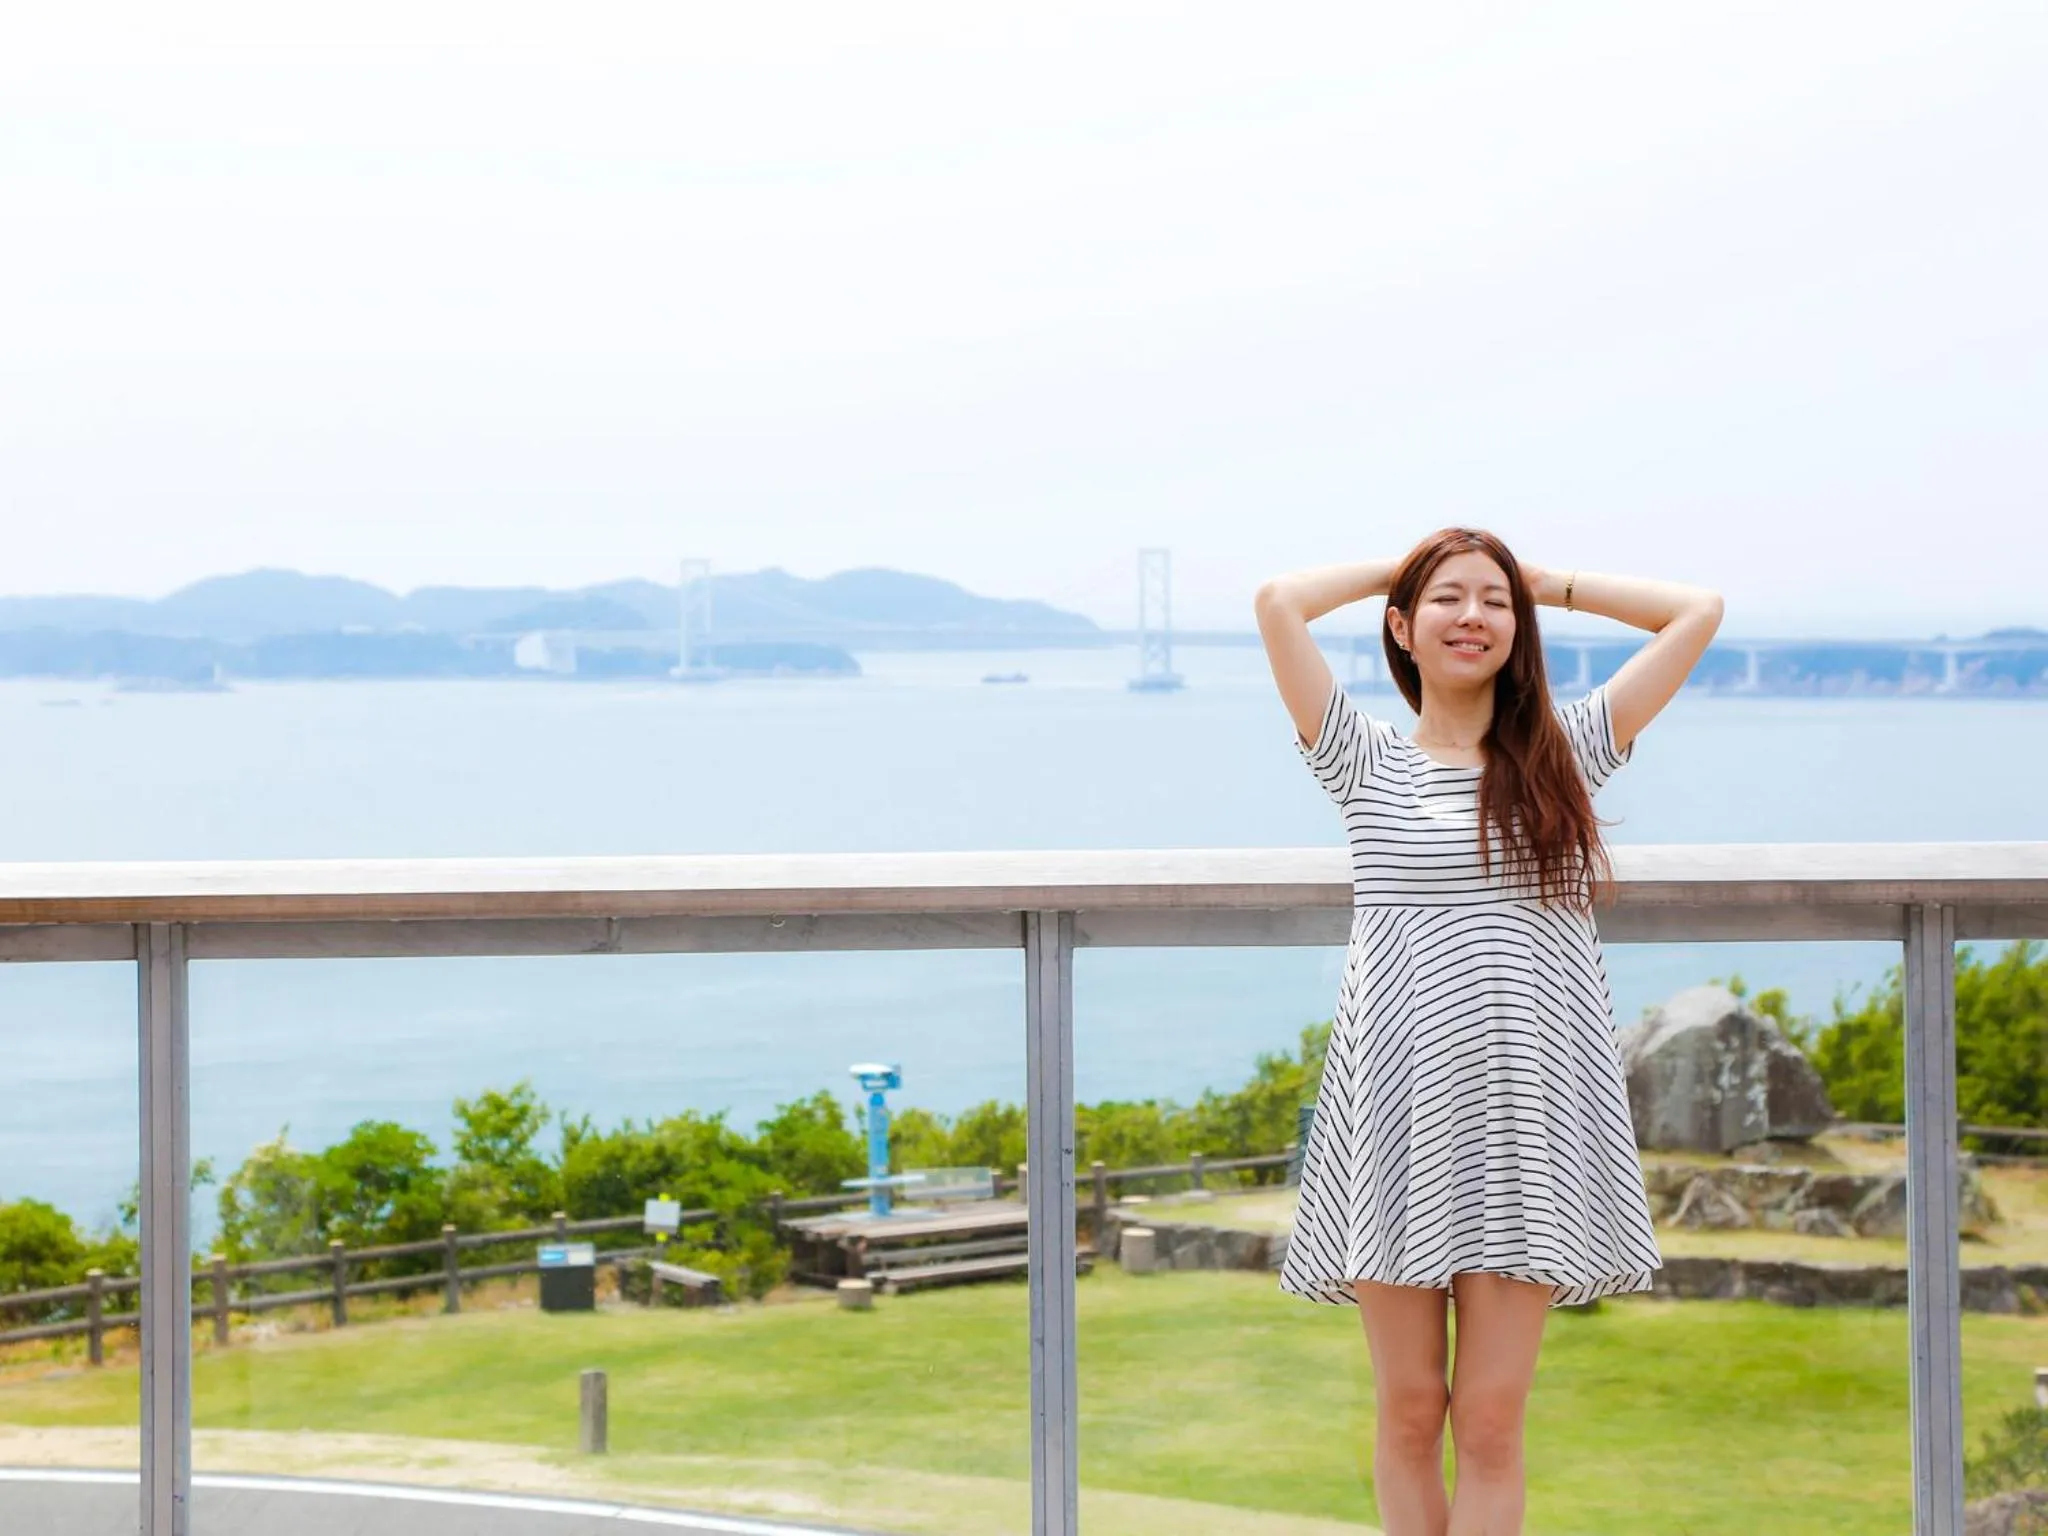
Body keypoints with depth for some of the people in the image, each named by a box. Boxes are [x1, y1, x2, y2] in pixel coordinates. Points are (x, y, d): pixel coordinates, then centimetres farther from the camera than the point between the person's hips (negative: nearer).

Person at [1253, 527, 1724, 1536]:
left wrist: (1548, 584, 16)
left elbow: (1697, 610, 13)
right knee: (1410, 1411, 4)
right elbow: (1278, 602, -4)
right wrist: (1399, 568, 11)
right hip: (1398, 1102, -1)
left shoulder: (1562, 753, 12)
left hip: (1525, 1106, 1)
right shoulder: (1367, 763, 7)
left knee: (1490, 1421, 0)